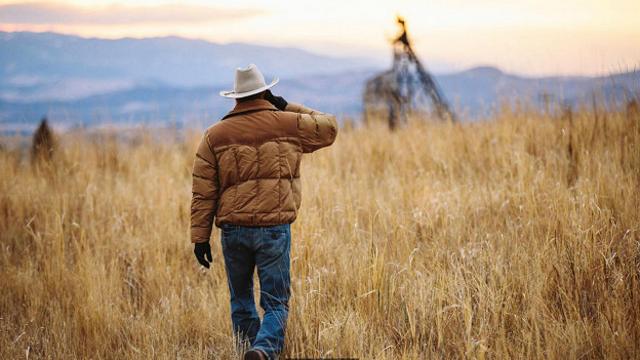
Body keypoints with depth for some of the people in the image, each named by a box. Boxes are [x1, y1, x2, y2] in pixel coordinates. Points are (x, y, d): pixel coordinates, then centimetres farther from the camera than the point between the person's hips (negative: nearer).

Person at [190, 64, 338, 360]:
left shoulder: (215, 135, 5)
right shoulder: (287, 124, 2)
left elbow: (203, 193, 3)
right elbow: (329, 127, 20)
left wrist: (200, 237, 6)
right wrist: (289, 108, 19)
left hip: (233, 229, 2)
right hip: (274, 227, -2)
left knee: (241, 299, 18)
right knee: (275, 303, 0)